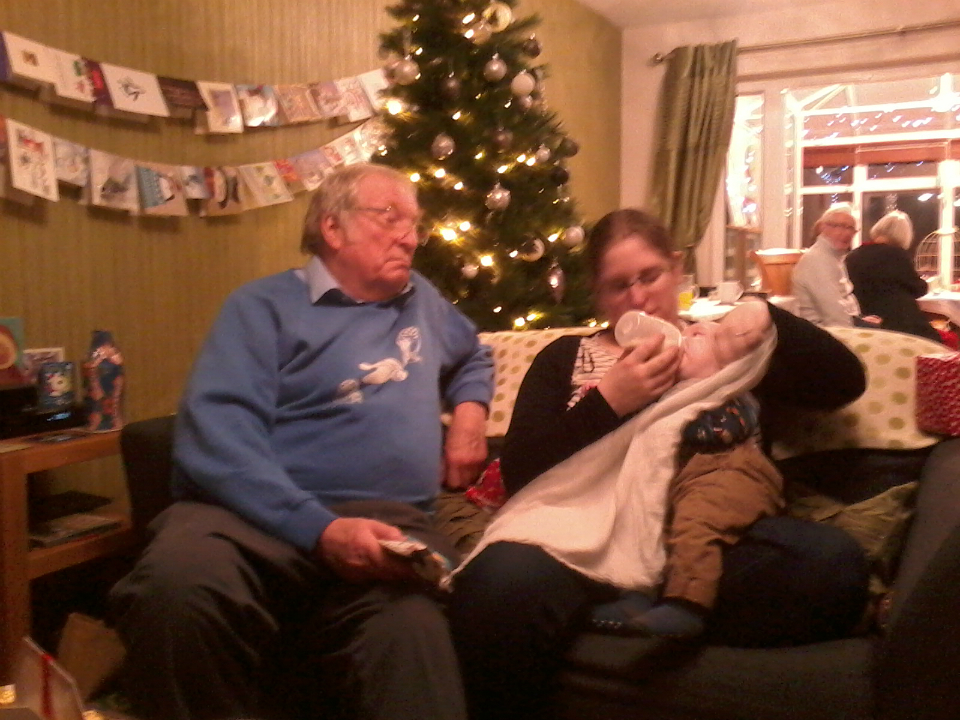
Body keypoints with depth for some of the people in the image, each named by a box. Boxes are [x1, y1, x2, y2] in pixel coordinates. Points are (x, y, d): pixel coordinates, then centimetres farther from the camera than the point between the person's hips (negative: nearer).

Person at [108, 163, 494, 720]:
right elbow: (216, 437, -9)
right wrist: (321, 529, -23)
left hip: (392, 526, 2)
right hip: (261, 519, -1)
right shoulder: (266, 305, 6)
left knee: (410, 633, -37)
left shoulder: (422, 300, 25)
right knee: (178, 585, -36)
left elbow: (475, 357, 46)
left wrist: (470, 411, 22)